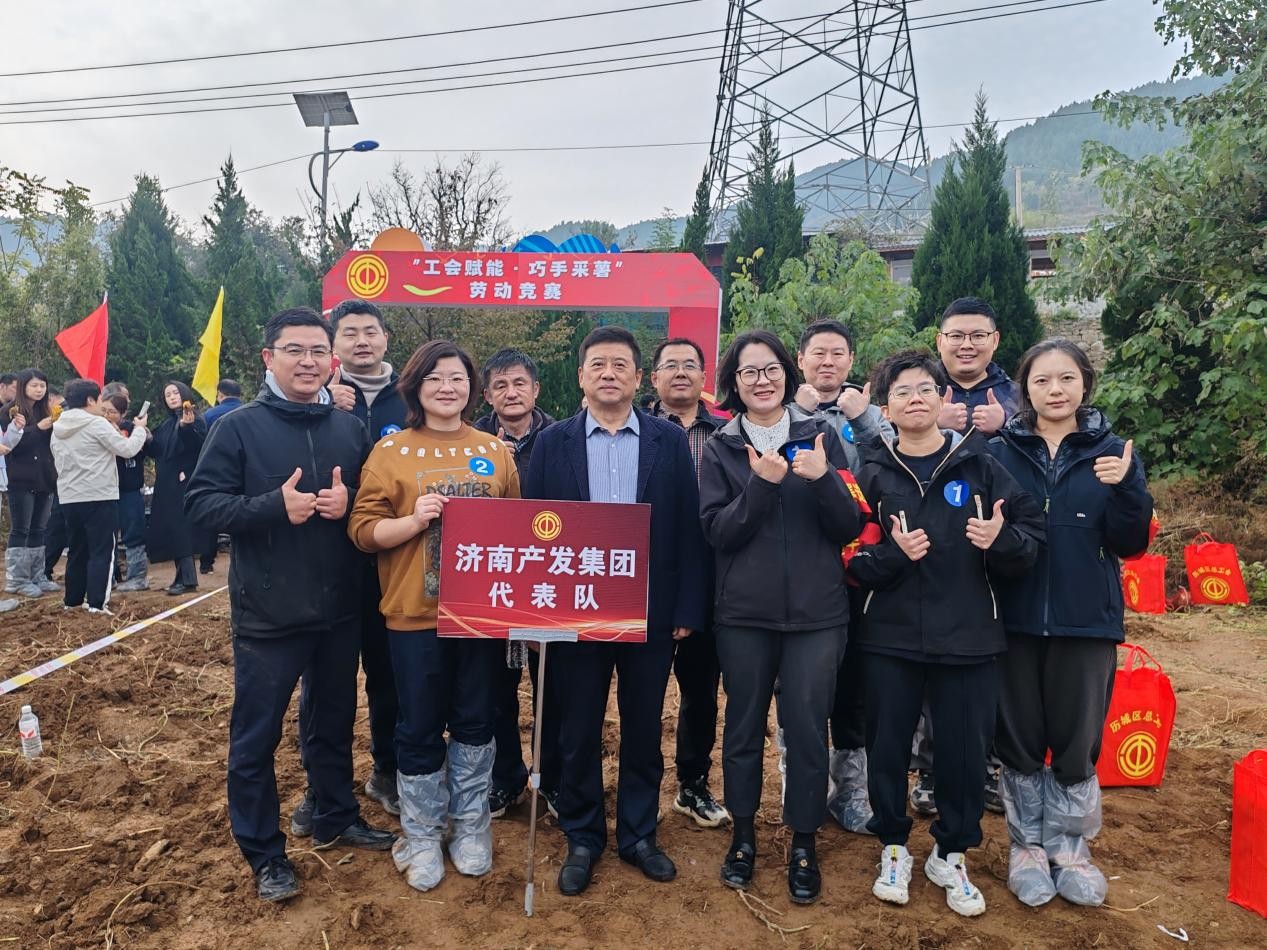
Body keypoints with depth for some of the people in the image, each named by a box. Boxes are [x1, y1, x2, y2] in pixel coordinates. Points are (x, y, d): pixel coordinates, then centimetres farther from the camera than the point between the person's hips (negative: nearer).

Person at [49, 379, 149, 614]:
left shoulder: (58, 427, 12)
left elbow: (58, 461, 19)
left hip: (69, 497, 8)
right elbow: (128, 449, -12)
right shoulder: (97, 424, -12)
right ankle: (96, 602, -6)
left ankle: (73, 598, 23)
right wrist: (139, 428, 3)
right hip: (99, 497, -7)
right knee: (101, 551, -3)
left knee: (77, 550, 17)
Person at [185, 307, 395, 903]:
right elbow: (200, 503, -10)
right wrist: (274, 506, -23)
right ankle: (263, 853, 25)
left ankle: (336, 819, 39)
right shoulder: (238, 427, -6)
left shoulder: (351, 429, 4)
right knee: (256, 736, 7)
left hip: (340, 609, 4)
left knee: (334, 721, 19)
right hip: (267, 613, -3)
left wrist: (349, 501, -13)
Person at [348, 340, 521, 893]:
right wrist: (414, 521, -22)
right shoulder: (391, 451, -1)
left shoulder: (494, 451, 7)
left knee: (475, 723, 13)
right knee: (420, 729, 9)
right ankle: (421, 835, 28)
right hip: (415, 615, -2)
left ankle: (470, 825, 32)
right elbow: (363, 529, -5)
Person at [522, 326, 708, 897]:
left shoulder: (670, 441, 0)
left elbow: (688, 529, -1)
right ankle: (582, 840, 30)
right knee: (579, 733, 11)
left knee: (643, 729, 13)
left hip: (650, 613, 0)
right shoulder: (553, 442, 1)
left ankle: (638, 835, 32)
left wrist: (687, 609, -5)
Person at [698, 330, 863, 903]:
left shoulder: (821, 436, 3)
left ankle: (804, 844, 24)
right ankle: (743, 835, 31)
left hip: (816, 612, 0)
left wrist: (823, 480, -19)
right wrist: (761, 484, -22)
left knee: (807, 726, 4)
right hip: (743, 613, 0)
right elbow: (717, 532, -8)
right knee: (744, 724, 11)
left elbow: (850, 528, -1)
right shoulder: (720, 449, 3)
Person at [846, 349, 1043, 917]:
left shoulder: (979, 465, 1)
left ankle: (951, 856, 30)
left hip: (969, 638, 0)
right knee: (888, 746, 8)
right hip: (891, 637, 0)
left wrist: (1002, 540, -19)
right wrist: (892, 552, -19)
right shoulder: (871, 472, 2)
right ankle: (894, 849, 31)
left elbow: (1032, 534, 2)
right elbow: (850, 559, 0)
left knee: (966, 750, 8)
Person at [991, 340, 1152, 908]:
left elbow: (1130, 544, -3)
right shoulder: (1000, 452, -1)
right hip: (1016, 621, 0)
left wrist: (1124, 488, -20)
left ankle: (1070, 850, 30)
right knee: (1020, 744, 9)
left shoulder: (1112, 452, 2)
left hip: (1087, 623, 1)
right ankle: (1027, 847, 27)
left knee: (1077, 745, 10)